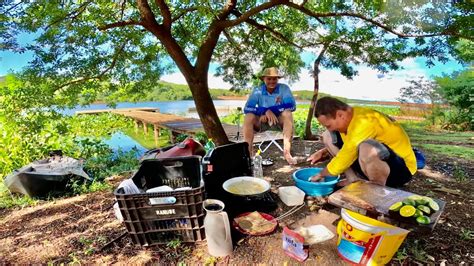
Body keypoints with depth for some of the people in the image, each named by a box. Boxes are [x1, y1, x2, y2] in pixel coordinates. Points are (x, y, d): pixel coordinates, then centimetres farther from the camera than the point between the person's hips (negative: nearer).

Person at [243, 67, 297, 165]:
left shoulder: (284, 88, -8)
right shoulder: (257, 91, -6)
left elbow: (291, 105, -23)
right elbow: (247, 108, -18)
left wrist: (267, 110, -28)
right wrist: (266, 111, -34)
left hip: (280, 120, -1)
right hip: (263, 121, 1)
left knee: (287, 113, -31)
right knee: (248, 117, -26)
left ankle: (287, 152, -29)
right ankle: (249, 152, -22)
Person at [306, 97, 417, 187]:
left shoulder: (364, 122, -30)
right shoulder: (350, 116, -3)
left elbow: (343, 159, -27)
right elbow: (346, 146, 15)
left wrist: (321, 174, -10)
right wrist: (324, 152, -2)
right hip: (376, 158, 8)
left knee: (366, 149, -43)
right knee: (328, 136, -1)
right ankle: (354, 180, -1)